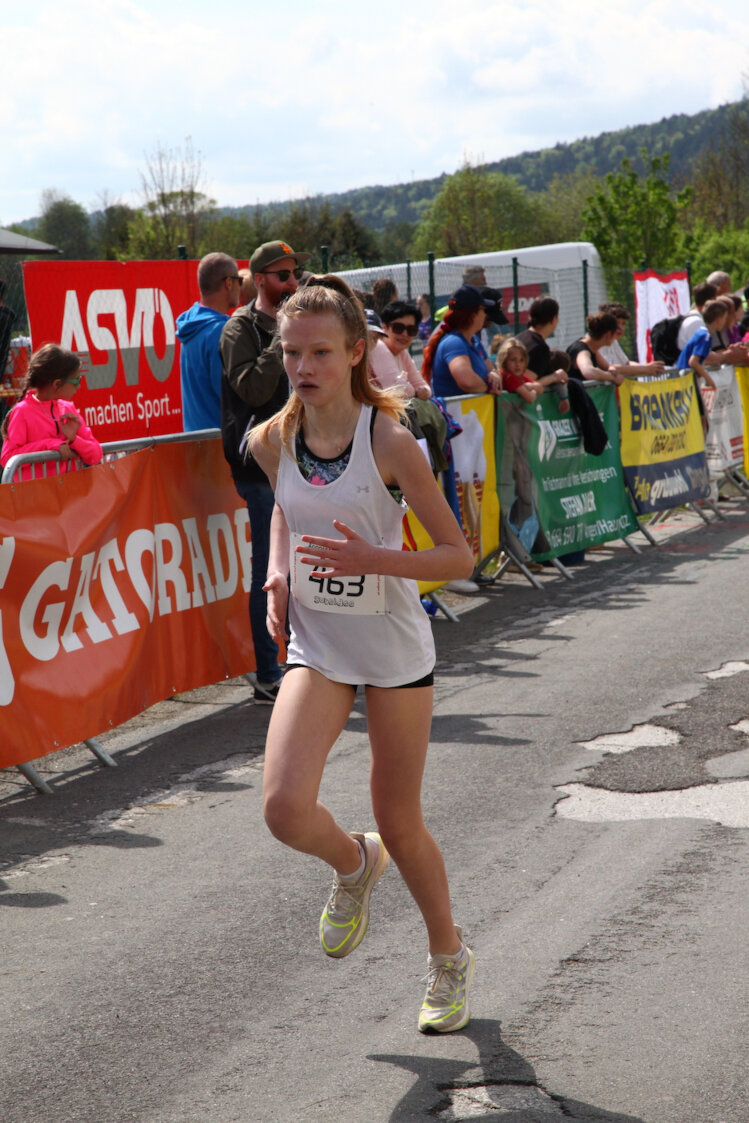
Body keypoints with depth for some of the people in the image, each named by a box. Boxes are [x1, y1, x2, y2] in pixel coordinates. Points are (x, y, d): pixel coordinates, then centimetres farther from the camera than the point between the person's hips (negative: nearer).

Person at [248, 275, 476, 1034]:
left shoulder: (389, 441, -17)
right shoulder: (272, 442, -4)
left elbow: (458, 556, -13)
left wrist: (373, 559, -28)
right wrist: (278, 572, 3)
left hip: (395, 650, -3)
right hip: (316, 646, 3)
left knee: (399, 823, 7)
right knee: (285, 808, -18)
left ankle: (449, 959, 35)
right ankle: (353, 865, 19)